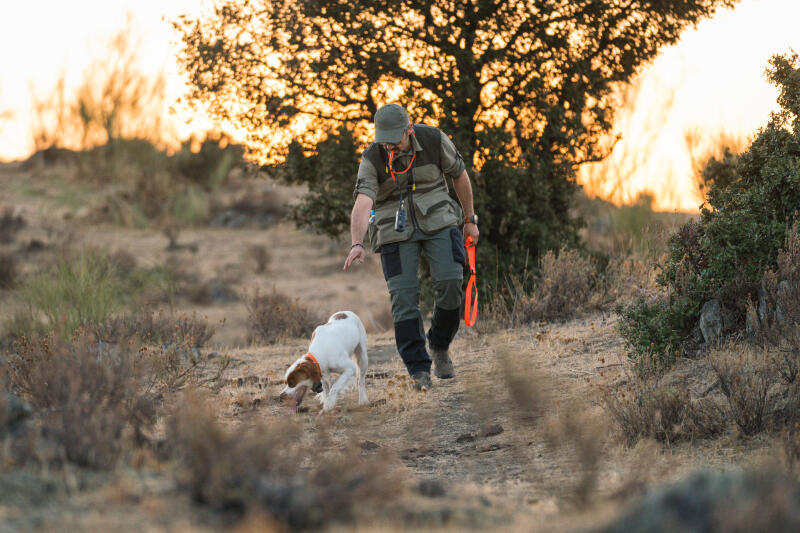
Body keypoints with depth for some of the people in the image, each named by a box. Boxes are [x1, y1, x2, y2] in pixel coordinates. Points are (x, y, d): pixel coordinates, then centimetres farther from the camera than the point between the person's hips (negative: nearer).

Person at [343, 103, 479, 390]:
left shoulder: (434, 140, -10)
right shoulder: (372, 159, -15)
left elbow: (459, 174, 6)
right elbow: (362, 204, -28)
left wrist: (470, 220, 12)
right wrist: (357, 244, -45)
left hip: (437, 222, 1)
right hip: (396, 232, -1)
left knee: (450, 285, -15)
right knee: (404, 297, -10)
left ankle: (440, 346, 10)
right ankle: (419, 370, -1)